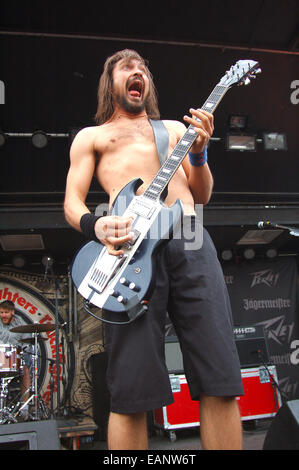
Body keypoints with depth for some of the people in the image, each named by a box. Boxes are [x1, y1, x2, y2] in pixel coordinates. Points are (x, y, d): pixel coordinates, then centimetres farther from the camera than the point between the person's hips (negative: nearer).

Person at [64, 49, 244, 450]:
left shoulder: (175, 128, 32)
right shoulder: (91, 136, 25)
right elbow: (72, 203, 14)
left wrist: (198, 152, 5)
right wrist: (95, 225, -10)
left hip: (192, 240, 3)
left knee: (220, 380, -4)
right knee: (131, 391, -7)